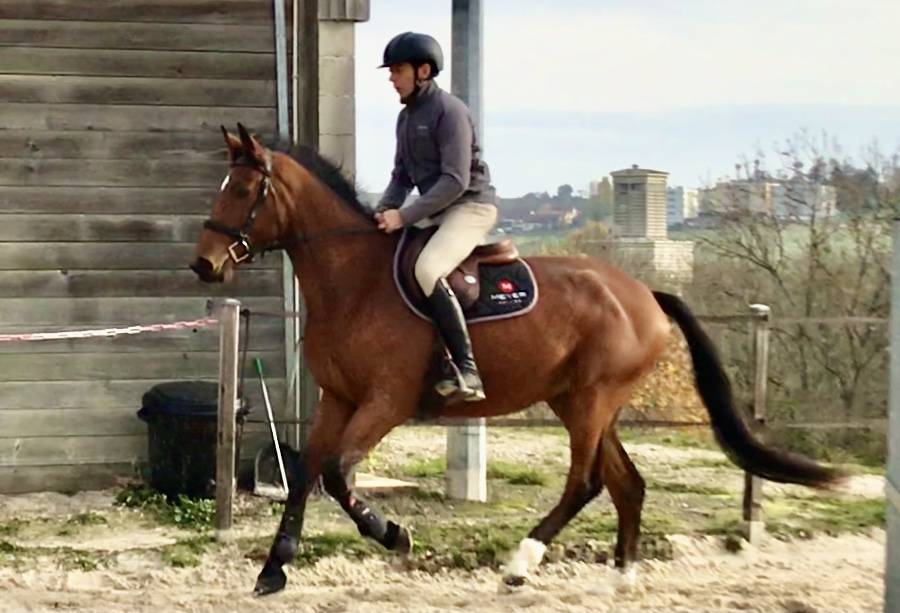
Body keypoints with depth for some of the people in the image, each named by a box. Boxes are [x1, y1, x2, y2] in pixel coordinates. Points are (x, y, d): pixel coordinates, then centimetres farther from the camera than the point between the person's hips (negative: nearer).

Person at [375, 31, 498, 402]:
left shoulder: (449, 111, -15)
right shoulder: (406, 117, 14)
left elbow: (456, 181, -21)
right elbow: (402, 176, 19)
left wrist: (405, 216, -23)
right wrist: (383, 212, -1)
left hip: (471, 206, -10)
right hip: (435, 212, 10)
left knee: (427, 270, -32)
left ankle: (466, 371, -33)